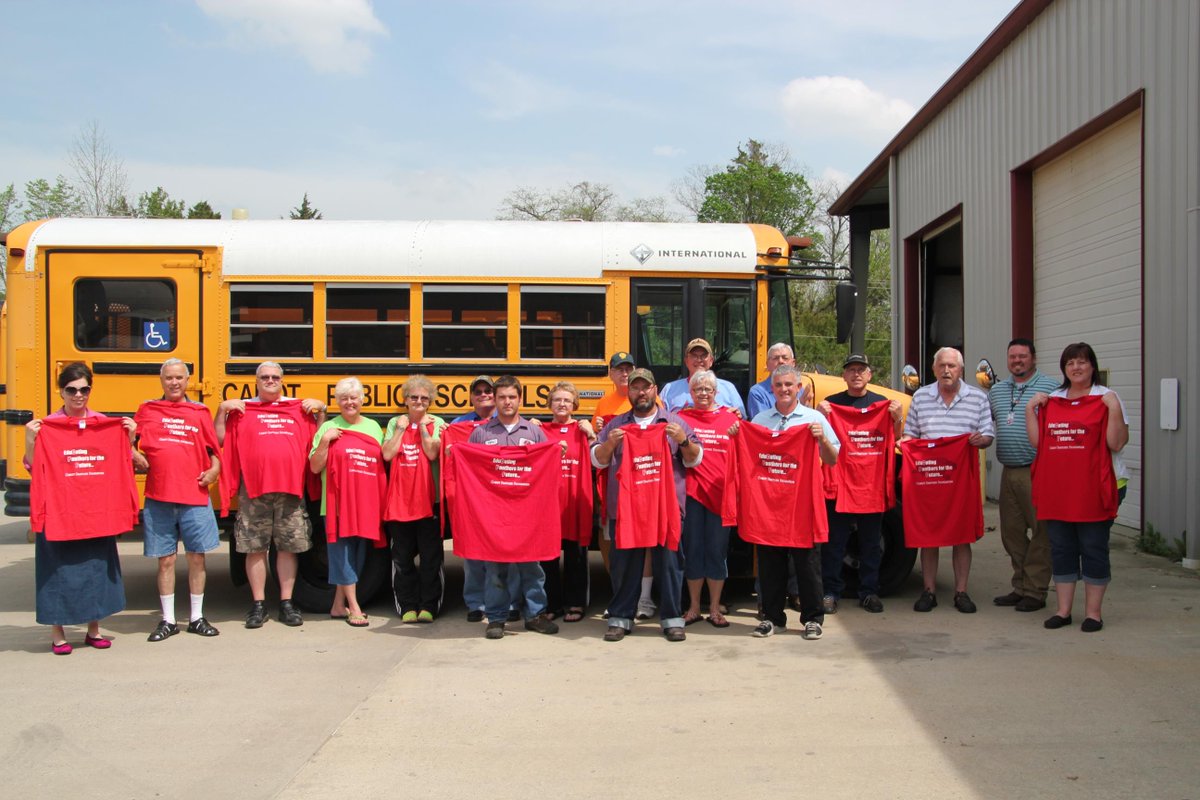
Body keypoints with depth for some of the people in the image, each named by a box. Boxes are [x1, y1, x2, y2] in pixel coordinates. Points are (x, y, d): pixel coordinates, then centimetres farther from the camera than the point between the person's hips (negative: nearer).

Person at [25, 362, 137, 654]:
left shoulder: (103, 422, 6)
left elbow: (121, 465, 7)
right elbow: (34, 468, -3)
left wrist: (129, 438, -7)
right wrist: (30, 441, -18)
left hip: (96, 509, 3)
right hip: (58, 509, -3)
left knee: (96, 565, 8)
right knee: (59, 567, 2)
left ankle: (93, 630, 22)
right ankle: (57, 633, 15)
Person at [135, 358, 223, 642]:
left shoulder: (199, 412, 9)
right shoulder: (147, 410, 9)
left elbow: (214, 448, 11)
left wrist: (214, 469, -7)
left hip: (194, 498, 0)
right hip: (159, 499, 0)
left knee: (197, 556, 6)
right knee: (166, 559, 6)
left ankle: (197, 618, 19)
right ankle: (168, 620, 18)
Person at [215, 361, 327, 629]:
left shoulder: (300, 408, 14)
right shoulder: (241, 409, 10)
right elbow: (218, 439, 7)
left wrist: (321, 410, 5)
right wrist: (222, 410, -3)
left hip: (291, 488, 1)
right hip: (253, 489, -1)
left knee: (289, 547, 5)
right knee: (255, 548, 3)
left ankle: (286, 603, 14)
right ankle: (258, 604, 13)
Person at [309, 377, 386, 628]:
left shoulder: (373, 427, 12)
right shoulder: (329, 428, 2)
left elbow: (383, 462, 15)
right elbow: (315, 467, -1)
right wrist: (325, 440, -12)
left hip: (367, 503, 4)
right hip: (337, 502, -4)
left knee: (358, 553, 9)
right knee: (342, 551, -3)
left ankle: (338, 606, 20)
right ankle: (354, 608, 2)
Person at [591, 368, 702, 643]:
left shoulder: (675, 423, 9)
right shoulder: (616, 425, 13)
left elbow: (695, 459, 8)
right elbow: (597, 461, 11)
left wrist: (684, 440, -11)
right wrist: (610, 444, -9)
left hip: (666, 507, -1)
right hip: (624, 507, 1)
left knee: (669, 563, 1)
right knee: (623, 565, 5)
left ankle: (672, 618, 11)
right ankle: (620, 618, 15)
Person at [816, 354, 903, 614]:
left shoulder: (882, 403, 9)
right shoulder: (831, 403, 5)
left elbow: (893, 439, 8)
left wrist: (898, 419, -9)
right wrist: (819, 415, -13)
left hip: (873, 482, 2)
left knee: (872, 541, 9)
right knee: (834, 540, 2)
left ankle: (869, 592, 18)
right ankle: (830, 592, 10)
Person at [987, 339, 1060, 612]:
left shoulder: (1050, 388, -3)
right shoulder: (997, 391, 16)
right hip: (1009, 472, 6)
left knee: (1040, 531, -1)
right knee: (1012, 531, 11)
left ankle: (1035, 591, 5)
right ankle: (1020, 587, 21)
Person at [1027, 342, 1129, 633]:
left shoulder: (1107, 398, -1)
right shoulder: (1051, 400, 13)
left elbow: (1117, 443, -9)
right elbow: (1037, 441, 8)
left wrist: (1114, 409, -18)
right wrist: (1031, 408, 1)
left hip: (1095, 486, -4)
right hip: (1057, 487, 4)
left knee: (1093, 548, 1)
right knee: (1061, 548, 9)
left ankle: (1093, 611, 12)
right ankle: (1063, 610, 18)